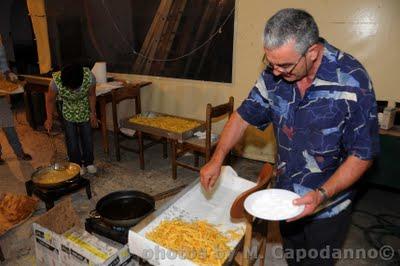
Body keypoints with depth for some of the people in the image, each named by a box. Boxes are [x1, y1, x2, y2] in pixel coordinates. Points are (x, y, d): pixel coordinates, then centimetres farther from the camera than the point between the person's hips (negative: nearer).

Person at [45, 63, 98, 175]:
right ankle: (77, 165, 19)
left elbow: (91, 95, -13)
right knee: (71, 139, 1)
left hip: (84, 109, 1)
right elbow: (50, 100, -14)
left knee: (87, 136, 7)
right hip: (68, 110, -1)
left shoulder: (89, 77, -32)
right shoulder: (56, 81, -32)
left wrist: (93, 113, -9)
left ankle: (89, 162, 25)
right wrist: (49, 119, -19)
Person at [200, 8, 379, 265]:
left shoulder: (352, 80, -24)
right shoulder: (274, 73, -12)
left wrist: (322, 195, -29)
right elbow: (245, 115, -3)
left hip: (327, 204, -3)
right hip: (285, 196, 4)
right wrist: (217, 159, -9)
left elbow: (363, 154, -19)